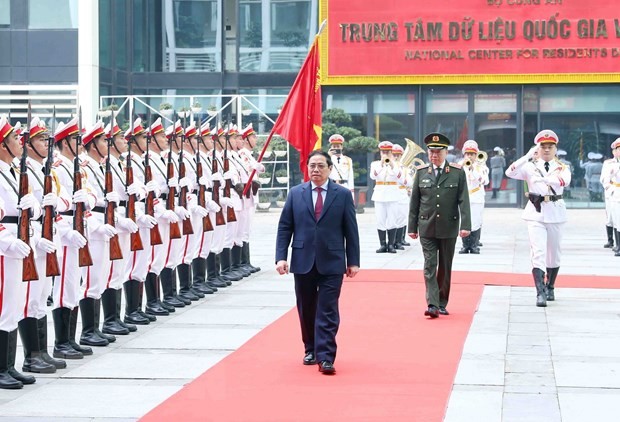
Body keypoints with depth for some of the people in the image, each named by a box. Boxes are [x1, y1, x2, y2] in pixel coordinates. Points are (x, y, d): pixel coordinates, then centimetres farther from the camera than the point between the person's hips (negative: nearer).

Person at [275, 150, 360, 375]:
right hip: (303, 262, 2)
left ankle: (325, 358, -9)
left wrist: (353, 261, 0)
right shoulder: (295, 194, 6)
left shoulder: (343, 195, 2)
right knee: (306, 310, 11)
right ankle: (311, 350, 26)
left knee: (327, 311, -7)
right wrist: (281, 257, -3)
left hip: (331, 263, -2)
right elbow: (284, 227, 6)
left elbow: (351, 230, 3)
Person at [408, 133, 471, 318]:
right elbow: (414, 202, 7)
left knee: (445, 268, 9)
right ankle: (432, 305, -13)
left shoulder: (457, 172, -1)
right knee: (430, 266, -7)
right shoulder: (421, 172, 4)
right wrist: (412, 227, 5)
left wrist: (465, 225, -14)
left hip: (448, 228, 0)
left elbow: (463, 201, -5)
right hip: (427, 228, 0)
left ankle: (442, 304, 20)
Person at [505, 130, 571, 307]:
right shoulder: (530, 166, 3)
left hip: (556, 213, 2)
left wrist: (544, 179, -36)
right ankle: (540, 293, -18)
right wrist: (528, 156, -21)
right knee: (538, 253, -12)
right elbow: (510, 172, -14)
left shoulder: (562, 168, 5)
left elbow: (564, 181, -19)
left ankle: (550, 288, 30)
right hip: (536, 213, -2)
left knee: (554, 253, 12)